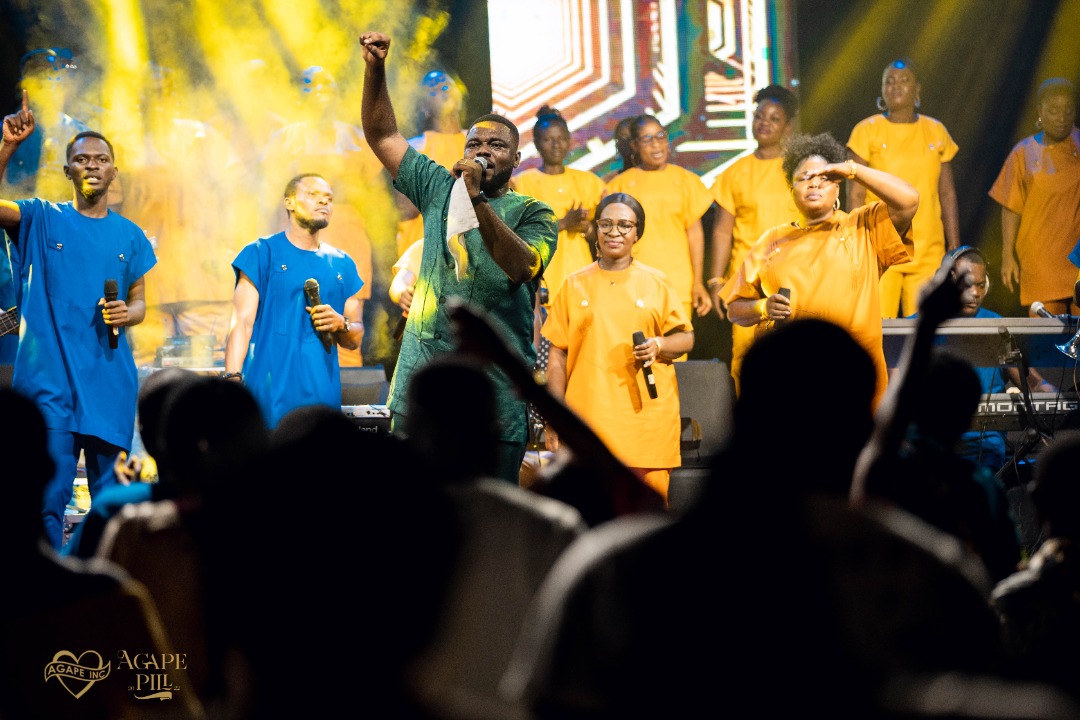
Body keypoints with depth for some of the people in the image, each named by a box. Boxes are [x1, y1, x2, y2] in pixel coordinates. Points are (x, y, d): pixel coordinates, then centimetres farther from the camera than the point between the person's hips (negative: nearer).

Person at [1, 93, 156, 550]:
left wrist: (127, 314, -5)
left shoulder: (130, 236, 13)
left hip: (110, 382, 3)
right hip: (49, 377, -3)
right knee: (48, 495, -9)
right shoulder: (42, 220, 4)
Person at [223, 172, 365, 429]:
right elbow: (242, 322, -4)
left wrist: (341, 324, -3)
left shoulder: (342, 265, 16)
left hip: (323, 393, 4)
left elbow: (355, 339, 20)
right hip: (271, 395, -4)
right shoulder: (262, 253, 4)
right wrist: (233, 379, -16)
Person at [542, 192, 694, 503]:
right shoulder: (574, 285, 9)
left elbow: (686, 338, 13)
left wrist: (658, 346, -9)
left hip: (646, 416, 0)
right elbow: (558, 353, 9)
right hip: (590, 416, 0)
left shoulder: (655, 283, 10)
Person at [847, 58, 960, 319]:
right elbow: (855, 195, -1)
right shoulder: (866, 131, 1)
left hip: (928, 251, 3)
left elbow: (948, 194, 13)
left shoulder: (936, 132, 10)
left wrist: (955, 248, 9)